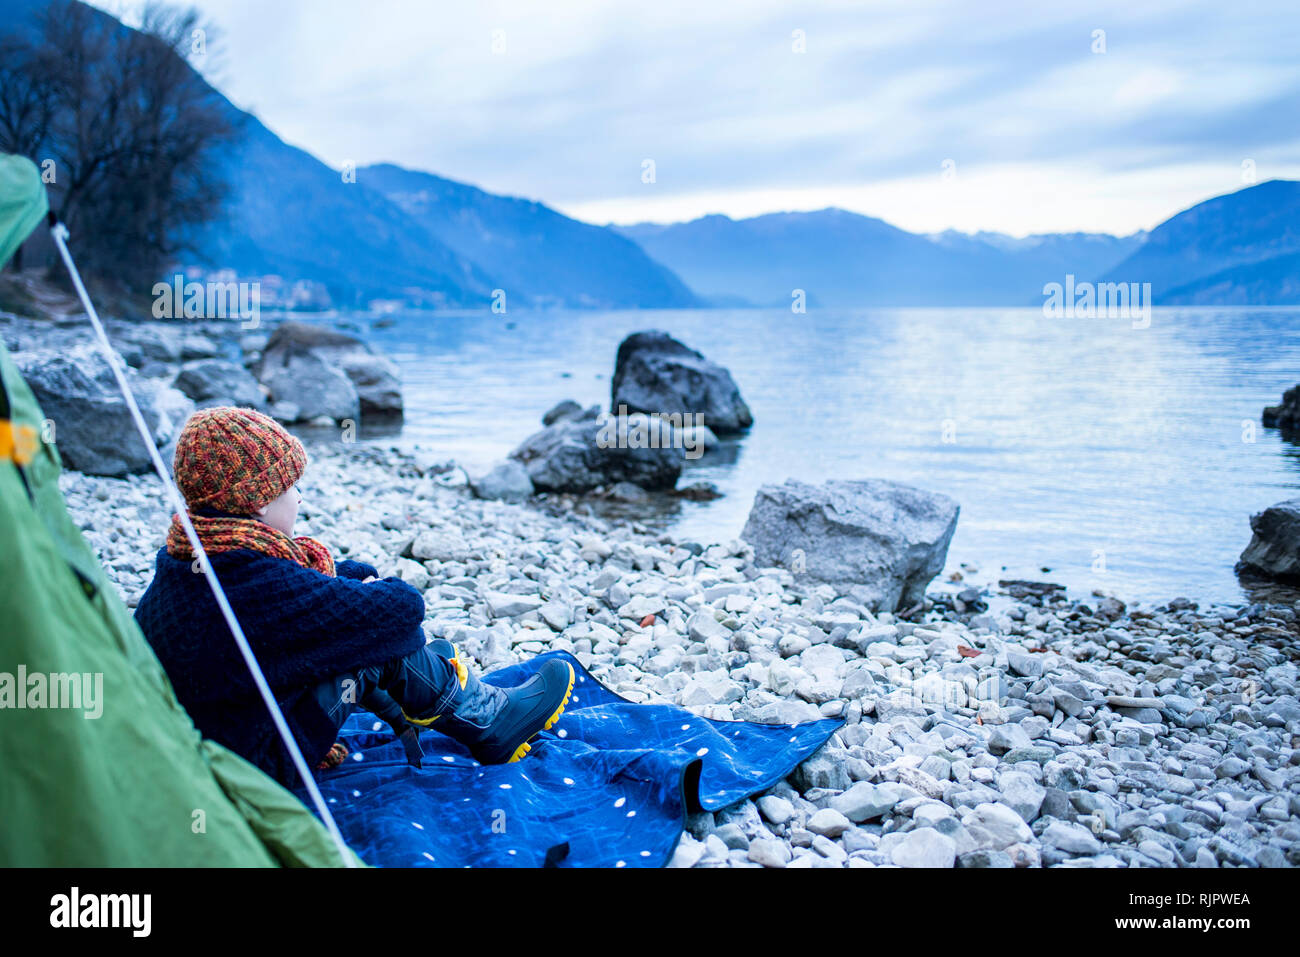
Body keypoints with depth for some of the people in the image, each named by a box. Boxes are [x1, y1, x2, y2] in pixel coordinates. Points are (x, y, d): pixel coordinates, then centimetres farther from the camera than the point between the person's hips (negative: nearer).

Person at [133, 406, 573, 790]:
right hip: (261, 762, -10)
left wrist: (362, 577, -3)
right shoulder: (262, 585, -30)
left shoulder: (184, 559, -1)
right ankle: (489, 723, 9)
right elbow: (402, 608, -25)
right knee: (383, 648, -12)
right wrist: (385, 591, -1)